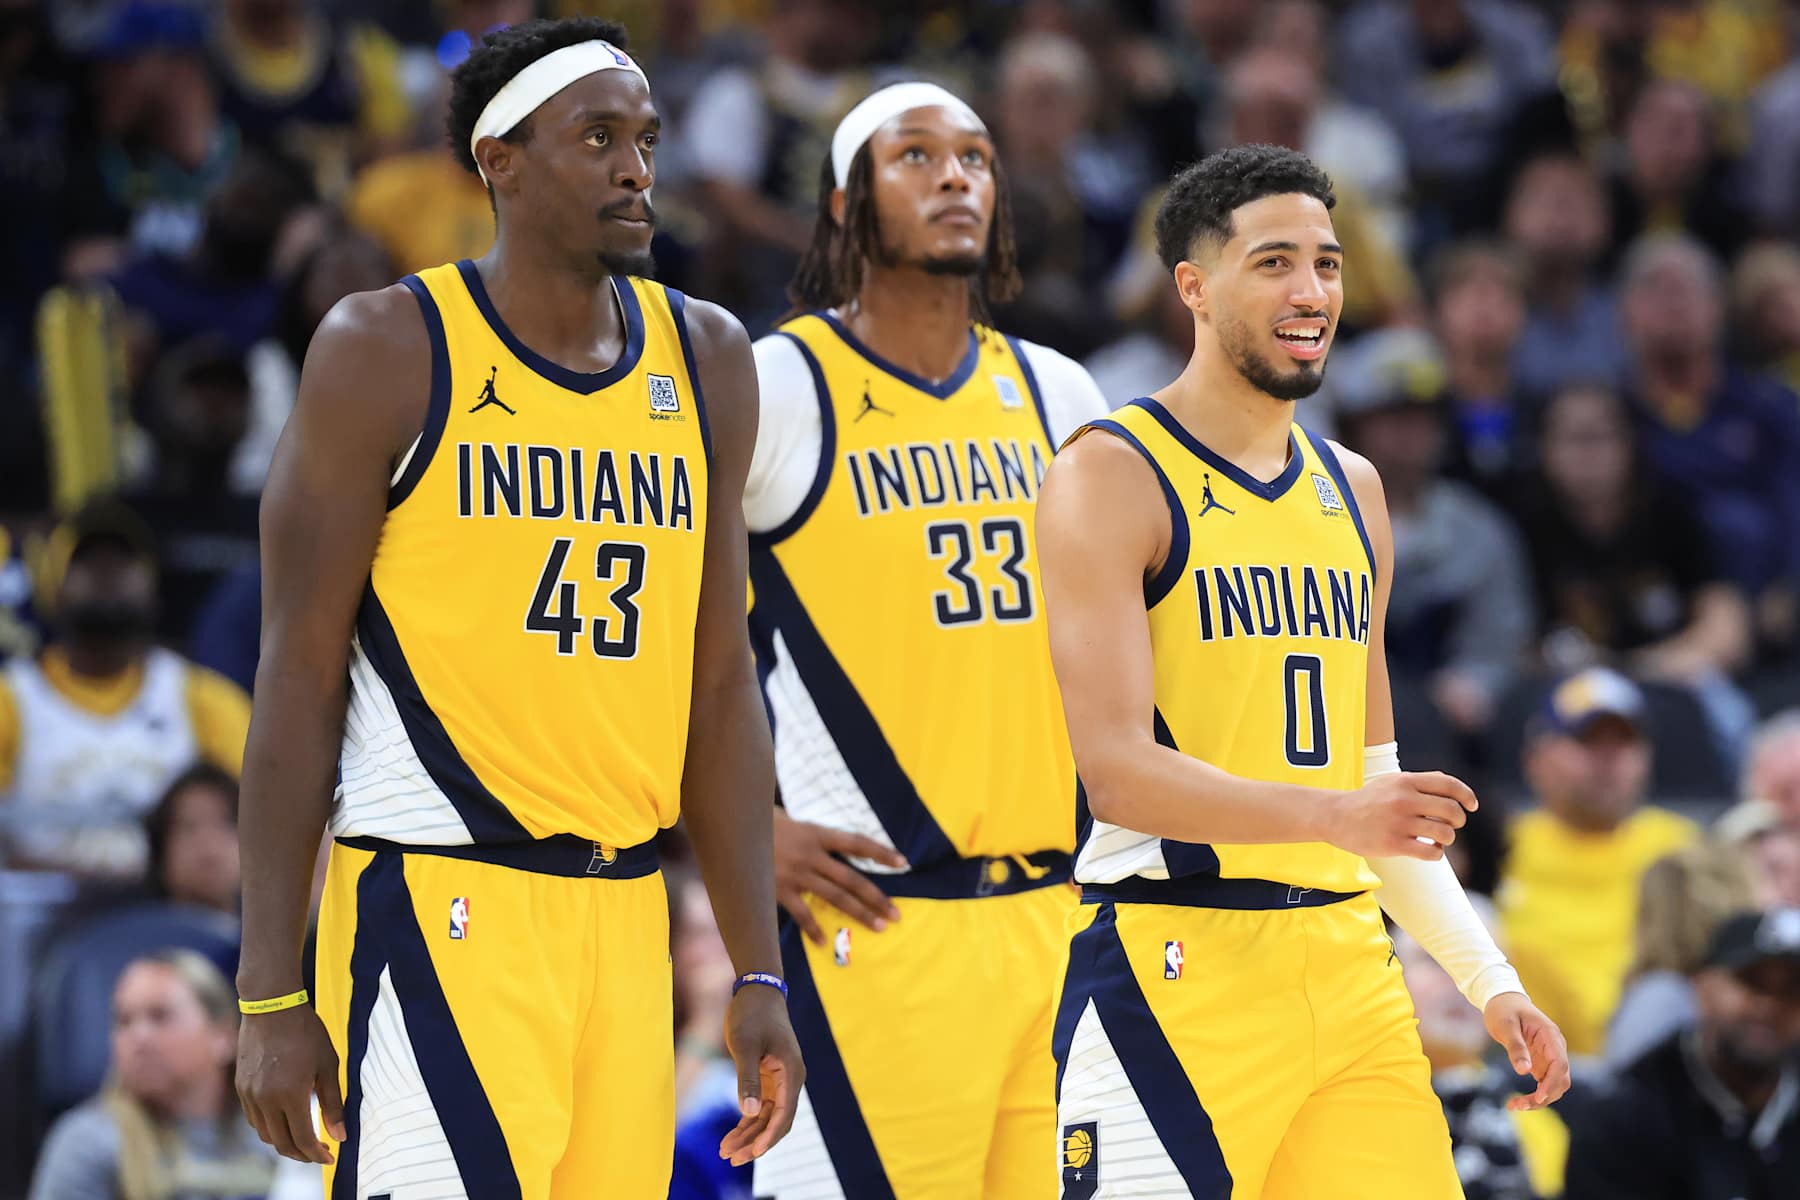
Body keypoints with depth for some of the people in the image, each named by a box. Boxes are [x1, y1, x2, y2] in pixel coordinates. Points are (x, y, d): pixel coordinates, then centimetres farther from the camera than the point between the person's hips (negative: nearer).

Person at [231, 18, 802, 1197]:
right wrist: (272, 997, -10)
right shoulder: (390, 350, -4)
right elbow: (301, 676, -4)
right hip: (438, 913, -6)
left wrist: (758, 977, 11)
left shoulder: (704, 361, 12)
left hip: (624, 919, 6)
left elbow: (720, 687, 15)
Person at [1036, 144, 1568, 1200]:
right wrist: (1333, 811, -28)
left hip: (1349, 971, 7)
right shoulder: (1112, 477, -6)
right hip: (1177, 968, -7)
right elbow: (1118, 773, -16)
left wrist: (1489, 978, 15)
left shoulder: (1349, 490, 17)